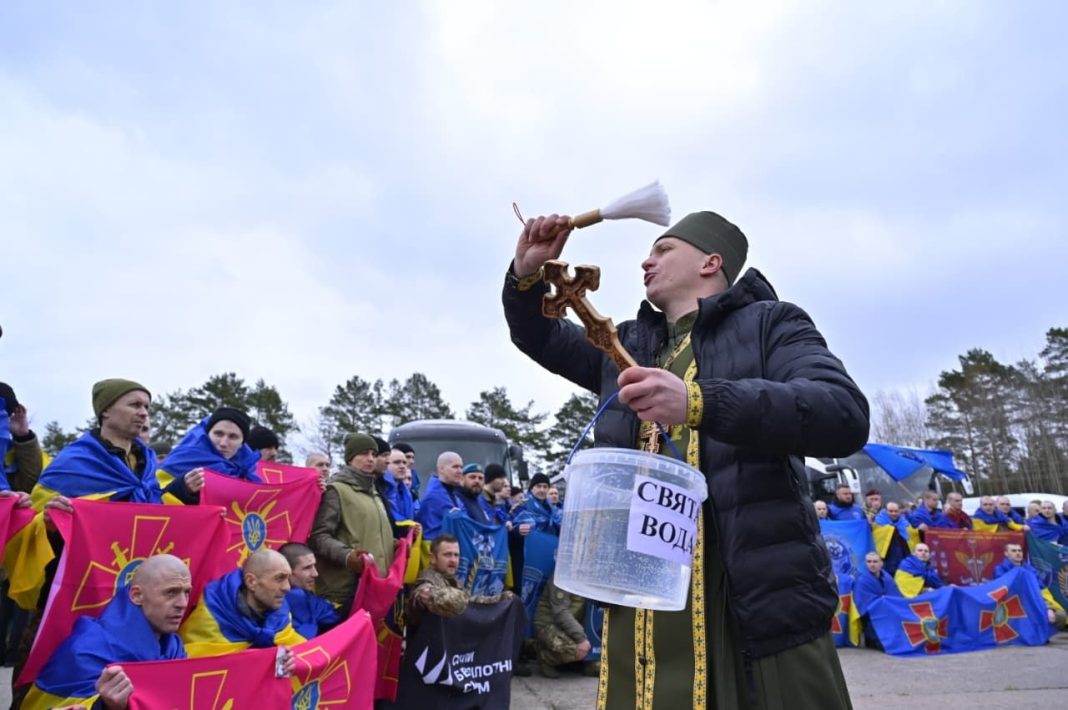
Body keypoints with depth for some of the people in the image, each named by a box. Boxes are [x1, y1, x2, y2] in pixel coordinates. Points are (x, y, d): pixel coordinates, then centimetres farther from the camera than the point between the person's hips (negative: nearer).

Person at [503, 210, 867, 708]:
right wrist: (527, 275, 7)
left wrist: (697, 402, -28)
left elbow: (845, 415, -15)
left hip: (759, 598, -4)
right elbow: (537, 336, 29)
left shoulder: (768, 324, 1)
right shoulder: (625, 345, 18)